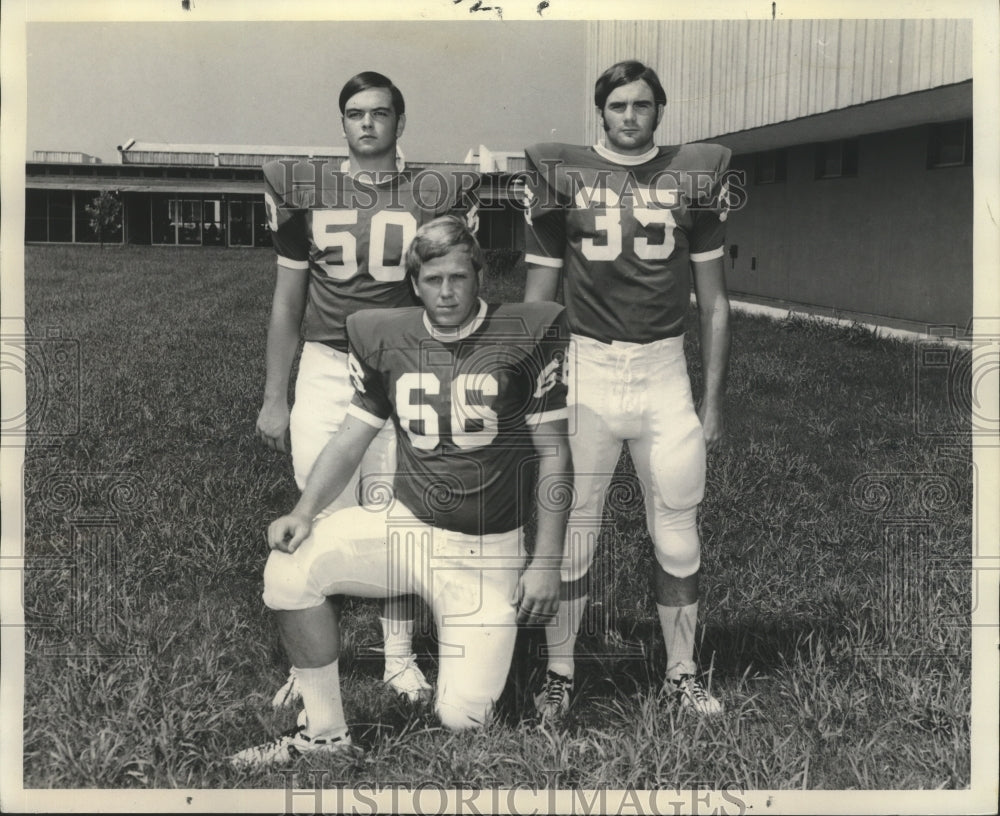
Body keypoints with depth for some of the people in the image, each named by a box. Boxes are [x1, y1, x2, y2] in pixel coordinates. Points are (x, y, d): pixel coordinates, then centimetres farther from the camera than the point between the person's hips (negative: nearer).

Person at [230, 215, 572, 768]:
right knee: (290, 568, -22)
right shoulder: (385, 340, 3)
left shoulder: (523, 337, -7)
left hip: (487, 549, -3)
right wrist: (305, 511, -7)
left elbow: (553, 455, -4)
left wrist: (546, 562, -8)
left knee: (461, 715, -11)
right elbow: (351, 439, 10)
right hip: (406, 526, 3)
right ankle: (324, 731, -4)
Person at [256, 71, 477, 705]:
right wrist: (273, 399, 7)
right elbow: (287, 302, 10)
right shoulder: (307, 188, 8)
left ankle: (400, 657, 18)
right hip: (325, 367, 0)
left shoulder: (431, 194, 5)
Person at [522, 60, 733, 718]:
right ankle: (559, 676, 18)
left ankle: (682, 674, 23)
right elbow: (538, 298, 6)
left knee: (677, 536, 7)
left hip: (666, 371, 1)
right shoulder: (564, 174, 4)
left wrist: (714, 401, 6)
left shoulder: (694, 175, 7)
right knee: (570, 534, 3)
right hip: (587, 368, -1)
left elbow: (714, 302, 10)